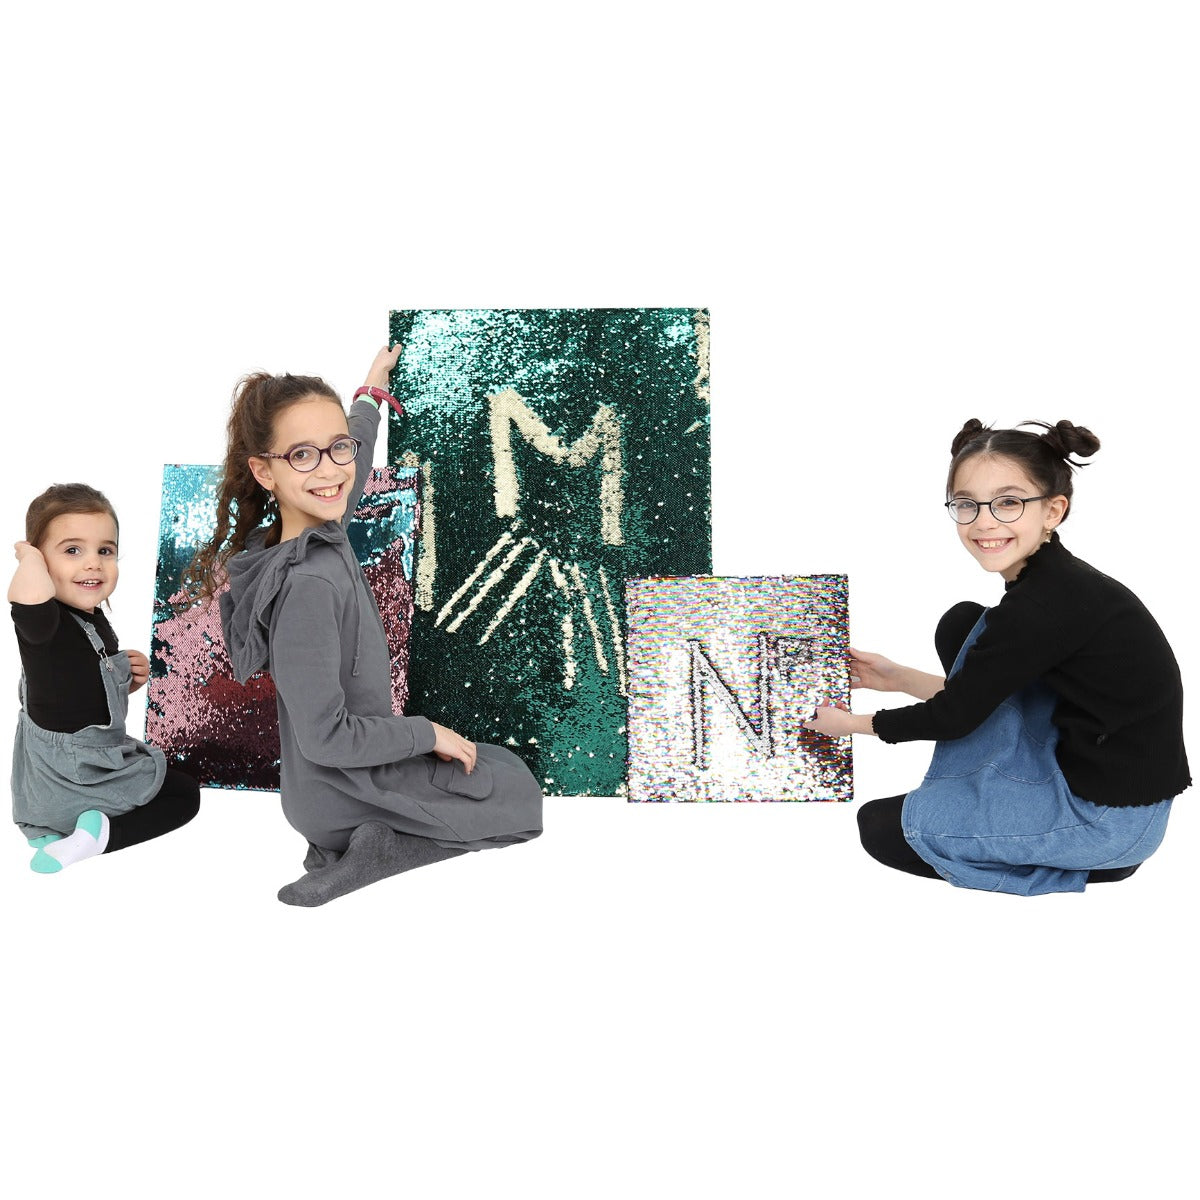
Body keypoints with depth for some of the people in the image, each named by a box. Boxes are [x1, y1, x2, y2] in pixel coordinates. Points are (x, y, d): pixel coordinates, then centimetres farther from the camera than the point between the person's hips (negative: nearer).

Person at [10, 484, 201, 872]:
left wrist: (127, 676, -4)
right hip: (68, 776, -8)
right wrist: (28, 555, -33)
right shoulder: (42, 621, -28)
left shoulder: (95, 620, 0)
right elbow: (27, 597, -55)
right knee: (185, 794, 6)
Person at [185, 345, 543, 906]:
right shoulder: (307, 584, -31)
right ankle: (377, 850, -2)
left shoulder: (322, 533, -6)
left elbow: (348, 478, 18)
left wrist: (370, 394, 31)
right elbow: (325, 735, -29)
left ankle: (359, 845, 10)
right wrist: (429, 732, -16)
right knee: (526, 798, 11)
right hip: (345, 793, -8)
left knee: (506, 762, 28)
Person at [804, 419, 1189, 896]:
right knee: (963, 624, 6)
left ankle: (1077, 871, 3)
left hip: (1110, 817, -9)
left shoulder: (1043, 606, -24)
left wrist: (851, 723, 3)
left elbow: (954, 716, -12)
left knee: (882, 826, -3)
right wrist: (898, 677, 16)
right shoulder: (1055, 582, 4)